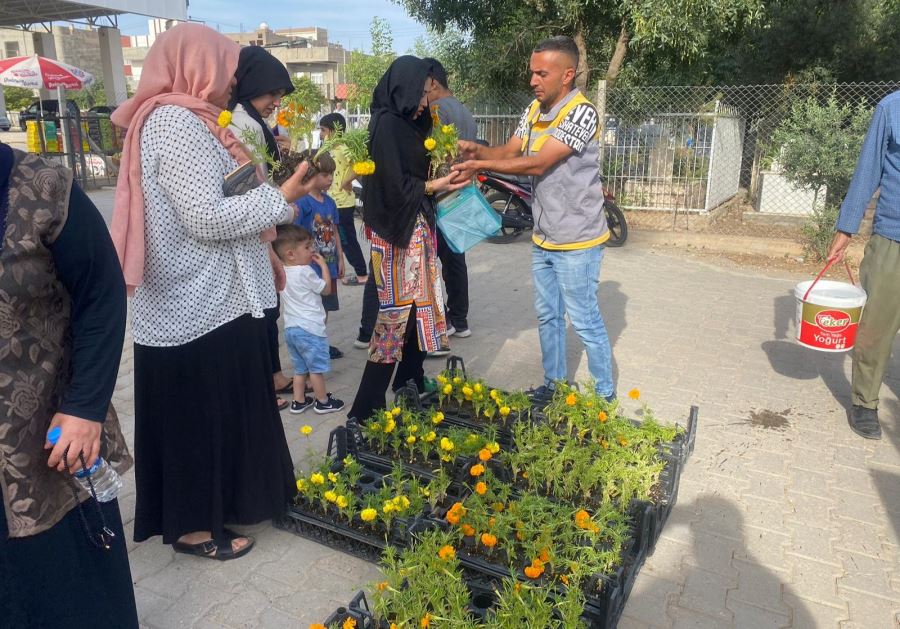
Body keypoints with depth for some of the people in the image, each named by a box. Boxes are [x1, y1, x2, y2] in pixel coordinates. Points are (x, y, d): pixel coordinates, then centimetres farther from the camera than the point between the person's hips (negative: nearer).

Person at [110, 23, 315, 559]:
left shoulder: (183, 121, 15)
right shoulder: (177, 123, -17)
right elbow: (207, 218, -23)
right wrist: (281, 198, -15)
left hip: (201, 300, 10)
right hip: (198, 308, -10)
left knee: (215, 411, 19)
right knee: (199, 414, 3)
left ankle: (206, 503, 35)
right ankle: (193, 524, 20)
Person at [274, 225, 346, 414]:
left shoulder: (283, 272, 5)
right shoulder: (305, 272, -17)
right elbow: (326, 289, -6)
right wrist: (323, 265, 2)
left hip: (291, 328, 8)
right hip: (309, 328, -8)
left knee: (300, 368, 18)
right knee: (316, 368, 5)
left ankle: (299, 401, 24)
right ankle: (323, 402, 17)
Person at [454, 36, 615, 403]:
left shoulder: (581, 113, -20)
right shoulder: (535, 110, 7)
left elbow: (537, 164, -25)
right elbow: (509, 152, 4)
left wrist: (480, 164, -23)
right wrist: (477, 149, -15)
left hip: (576, 241, -8)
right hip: (543, 239, 8)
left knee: (585, 321, 2)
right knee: (547, 316, 17)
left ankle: (605, 395, 19)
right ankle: (554, 385, 32)